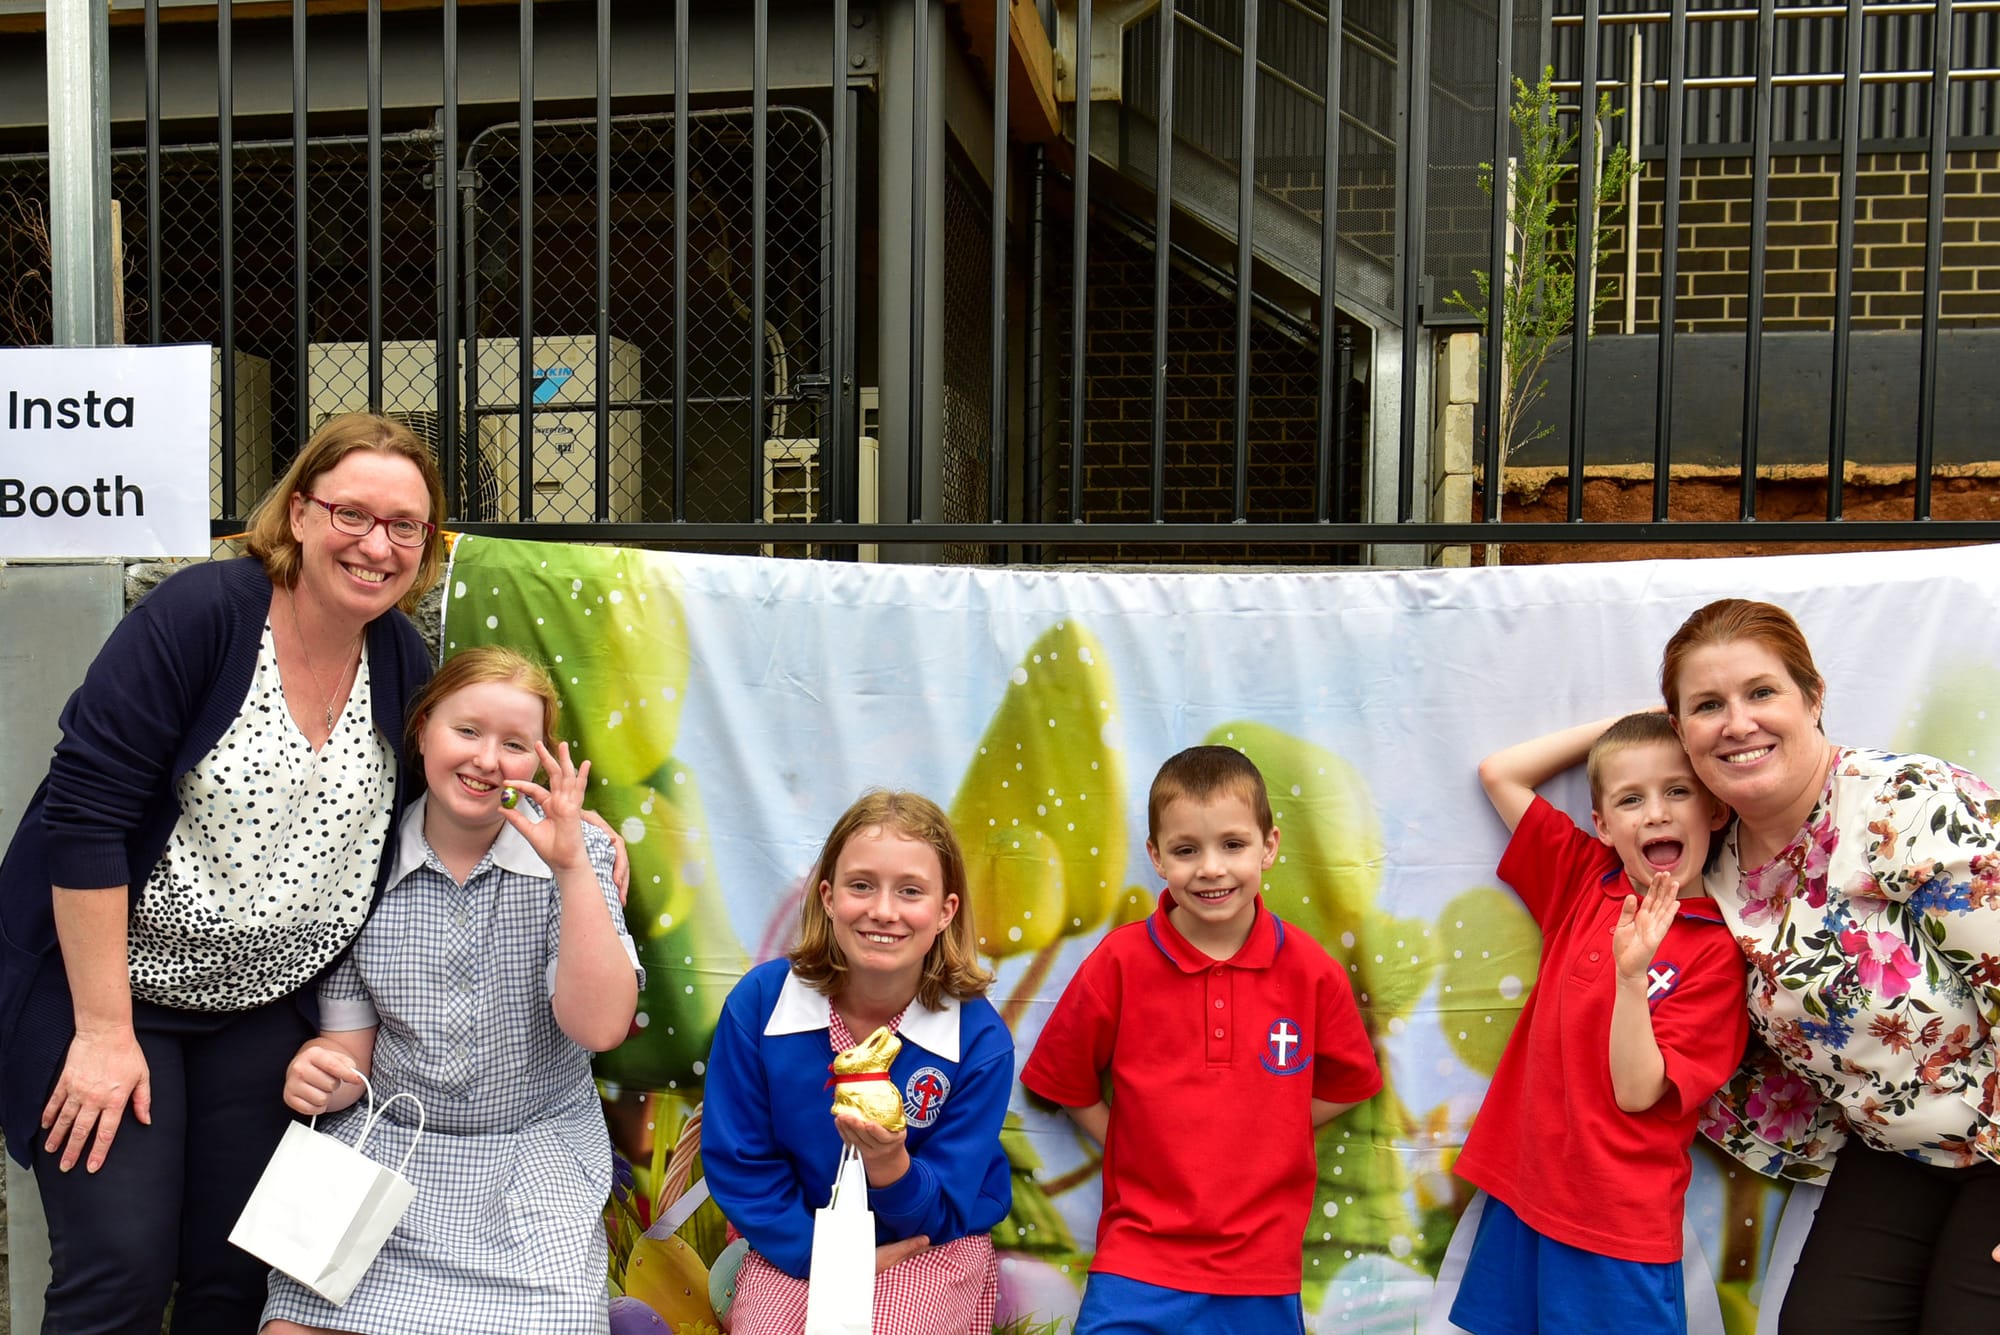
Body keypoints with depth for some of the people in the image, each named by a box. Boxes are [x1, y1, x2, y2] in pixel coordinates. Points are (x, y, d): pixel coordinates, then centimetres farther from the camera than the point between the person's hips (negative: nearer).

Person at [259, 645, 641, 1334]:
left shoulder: (575, 853, -4)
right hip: (384, 1148, 1)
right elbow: (349, 1051, 3)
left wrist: (571, 868, -23)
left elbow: (599, 1025, -16)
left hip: (532, 1164, -1)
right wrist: (317, 1076, -20)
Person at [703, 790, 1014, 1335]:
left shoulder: (980, 1039, -17)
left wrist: (889, 1164, -33)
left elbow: (938, 1214, -13)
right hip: (797, 1244, 1)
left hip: (931, 1249, -1)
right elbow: (736, 1164, -6)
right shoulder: (759, 1002, -14)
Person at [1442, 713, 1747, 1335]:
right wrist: (1620, 724, 3)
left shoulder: (1716, 951, -11)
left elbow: (1637, 1091, -16)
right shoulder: (1584, 879, 3)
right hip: (1520, 1191, 5)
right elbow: (1499, 772, 6)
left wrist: (1632, 975, -30)